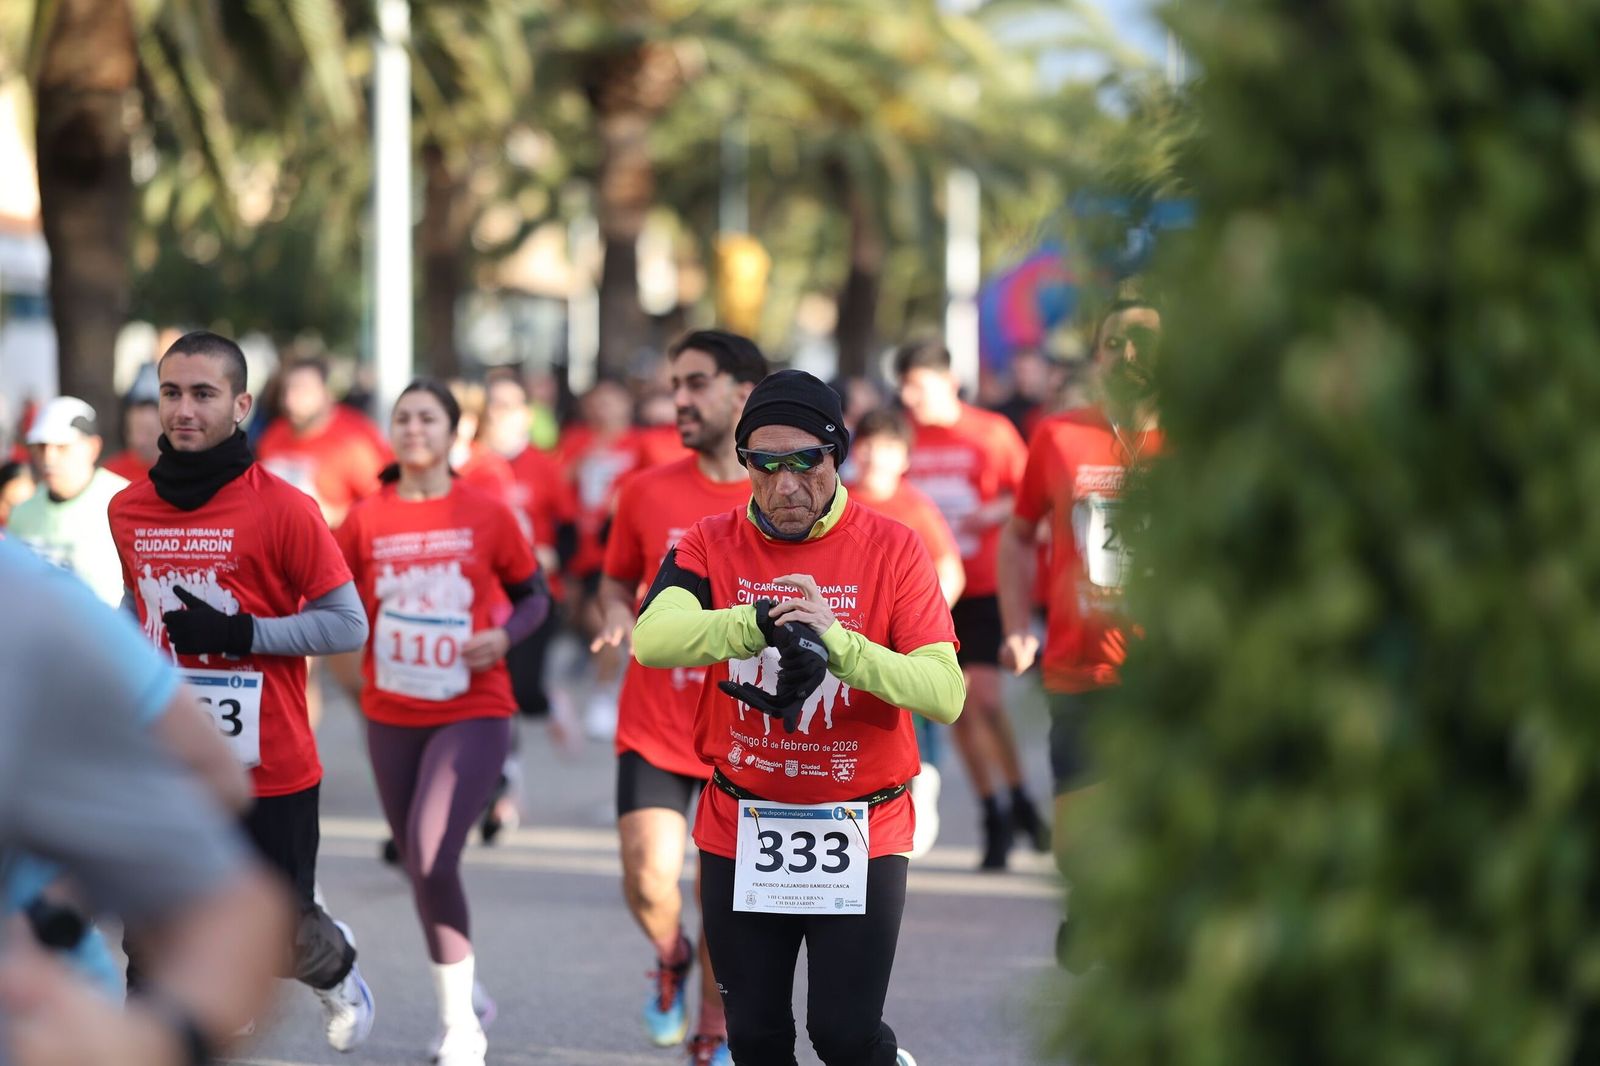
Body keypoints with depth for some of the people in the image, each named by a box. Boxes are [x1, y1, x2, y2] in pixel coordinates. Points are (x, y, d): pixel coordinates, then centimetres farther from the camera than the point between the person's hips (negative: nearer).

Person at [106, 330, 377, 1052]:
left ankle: (339, 971, 46)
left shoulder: (283, 509, -11)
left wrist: (240, 633, -21)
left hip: (270, 771, -3)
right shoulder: (128, 510, 5)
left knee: (286, 935, 11)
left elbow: (348, 624, -11)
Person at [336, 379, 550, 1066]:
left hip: (472, 713, -4)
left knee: (432, 860, -20)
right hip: (391, 718, 4)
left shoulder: (487, 514, -5)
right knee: (422, 869, 13)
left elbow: (534, 597, 5)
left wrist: (504, 635, -13)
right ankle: (463, 998, 37)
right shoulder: (366, 519, 0)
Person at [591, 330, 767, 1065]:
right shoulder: (648, 493, -1)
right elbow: (617, 582, 13)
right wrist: (617, 616, -8)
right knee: (649, 883, -13)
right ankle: (671, 958, 23)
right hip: (655, 726, 1)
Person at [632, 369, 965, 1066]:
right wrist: (762, 620, -38)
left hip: (861, 836, -2)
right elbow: (652, 639, -23)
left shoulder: (893, 549, -6)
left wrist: (834, 640, -32)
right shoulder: (712, 544, -2)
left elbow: (946, 694, -18)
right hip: (740, 834, 2)